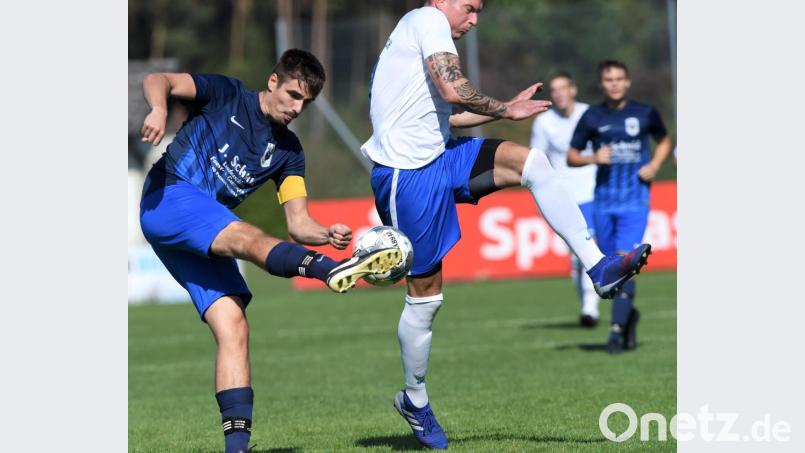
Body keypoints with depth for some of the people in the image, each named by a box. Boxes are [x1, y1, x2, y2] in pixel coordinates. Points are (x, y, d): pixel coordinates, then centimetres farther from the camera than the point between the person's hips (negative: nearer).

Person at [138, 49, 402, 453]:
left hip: (208, 242, 7)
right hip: (168, 199, -7)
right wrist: (158, 109, -31)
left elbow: (297, 222, 10)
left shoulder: (288, 151, 18)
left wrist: (326, 234, -13)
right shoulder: (227, 95, 5)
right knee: (247, 237, -33)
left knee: (233, 327, -10)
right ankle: (334, 270, -60)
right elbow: (157, 81, -7)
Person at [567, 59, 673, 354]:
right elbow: (571, 157, 8)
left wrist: (654, 165, -1)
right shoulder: (592, 117, 3)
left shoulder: (645, 113, 2)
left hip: (635, 200, -2)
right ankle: (629, 314, 32)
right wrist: (594, 158, -12)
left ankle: (618, 328, -12)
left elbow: (664, 142, 18)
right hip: (604, 200, 2)